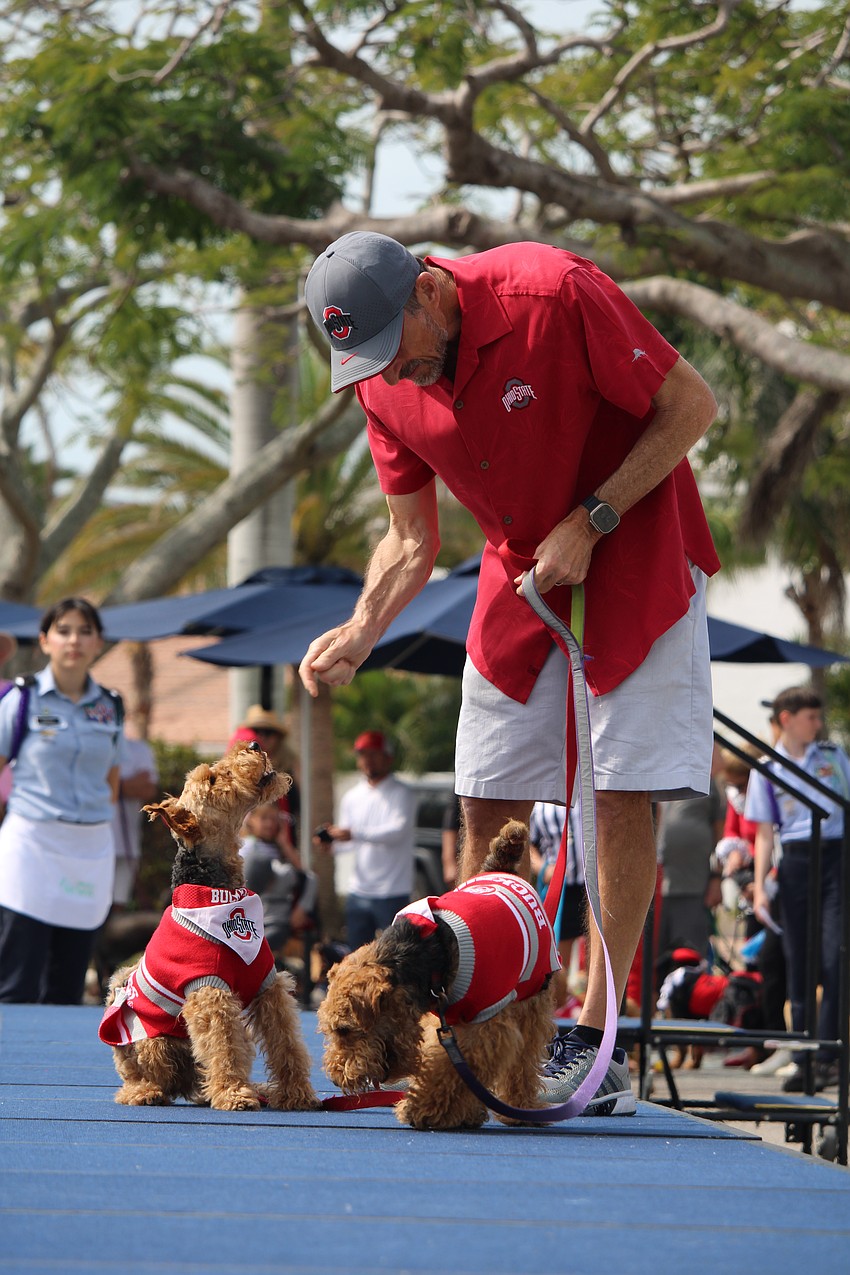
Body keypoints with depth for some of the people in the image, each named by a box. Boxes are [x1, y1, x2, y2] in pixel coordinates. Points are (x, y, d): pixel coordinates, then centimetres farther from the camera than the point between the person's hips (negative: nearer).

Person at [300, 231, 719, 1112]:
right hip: (520, 573, 5)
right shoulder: (384, 385, -8)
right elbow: (412, 543, 3)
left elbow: (691, 405, -17)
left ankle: (596, 1039, -7)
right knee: (486, 802, 1)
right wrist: (360, 633, -15)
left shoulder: (553, 295, -26)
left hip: (632, 559, -5)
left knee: (621, 792, -10)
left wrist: (589, 524, -20)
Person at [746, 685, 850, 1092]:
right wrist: (760, 886, -2)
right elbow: (765, 831, 7)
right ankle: (802, 1060, 7)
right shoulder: (767, 769, 7)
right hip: (795, 863, 0)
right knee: (798, 963, 2)